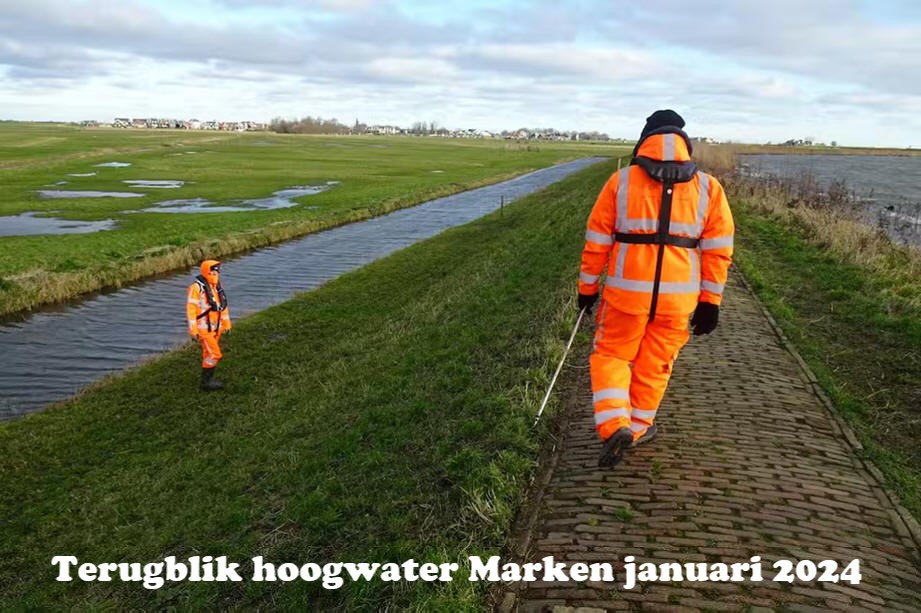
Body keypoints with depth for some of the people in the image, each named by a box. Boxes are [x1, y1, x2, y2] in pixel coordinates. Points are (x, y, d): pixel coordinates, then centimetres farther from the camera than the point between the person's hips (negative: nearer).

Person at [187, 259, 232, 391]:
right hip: (203, 328, -7)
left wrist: (227, 324, 16)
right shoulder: (196, 287, -19)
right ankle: (206, 382, 5)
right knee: (214, 355, -8)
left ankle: (208, 379, 28)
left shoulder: (216, 286, 3)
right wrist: (193, 330, -19)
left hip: (215, 327, 7)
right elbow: (190, 309, -18)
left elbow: (223, 305, 12)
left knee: (210, 353, 16)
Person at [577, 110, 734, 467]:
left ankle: (614, 424, -2)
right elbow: (718, 248, 2)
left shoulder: (621, 181, -2)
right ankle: (638, 428, 31)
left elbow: (597, 240, 0)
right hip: (678, 296, 2)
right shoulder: (708, 187, 2)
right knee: (654, 364, 17)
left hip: (626, 291, -1)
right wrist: (710, 300, 8)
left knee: (610, 356, 14)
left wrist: (587, 287, 9)